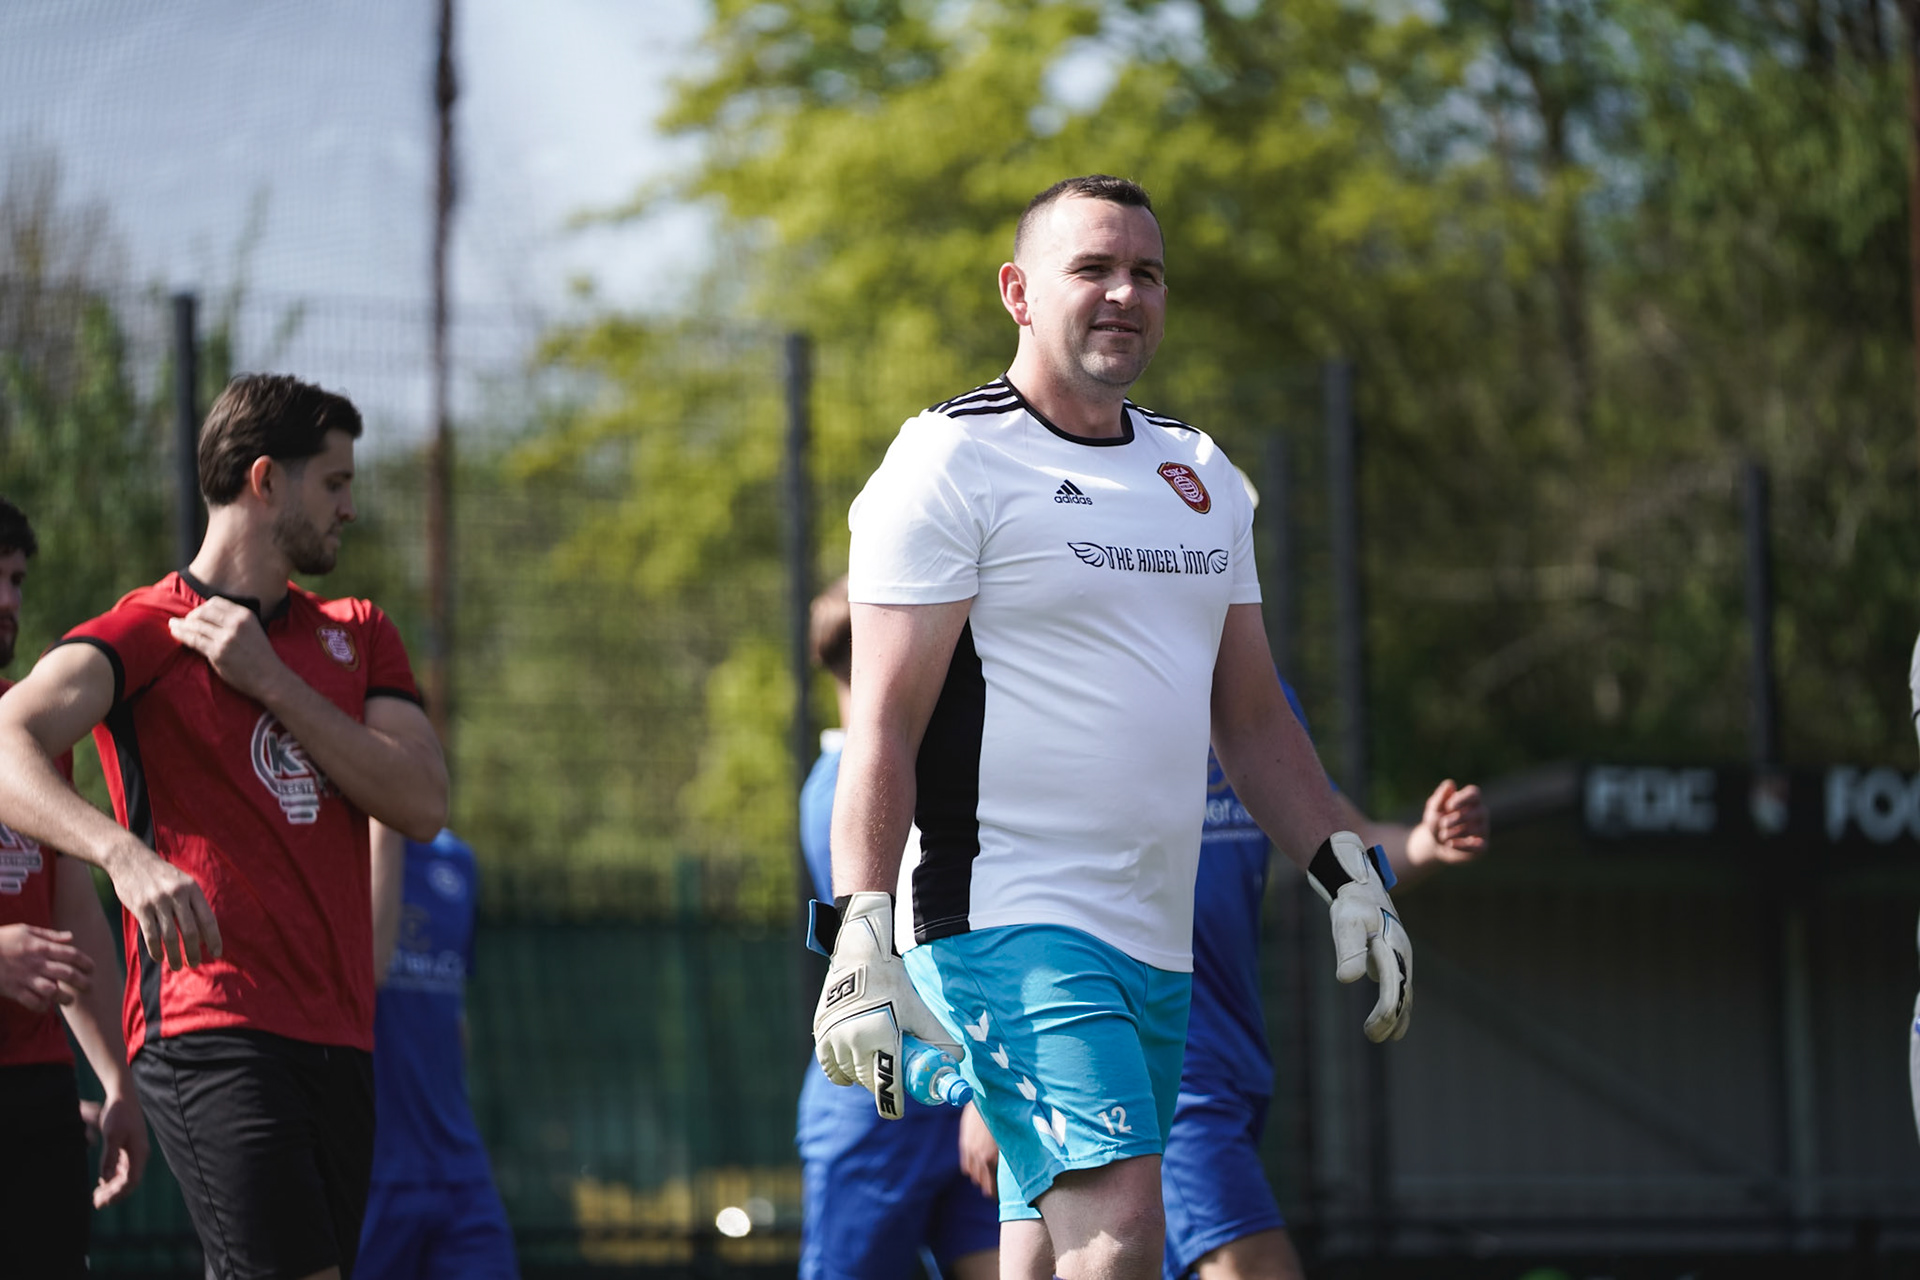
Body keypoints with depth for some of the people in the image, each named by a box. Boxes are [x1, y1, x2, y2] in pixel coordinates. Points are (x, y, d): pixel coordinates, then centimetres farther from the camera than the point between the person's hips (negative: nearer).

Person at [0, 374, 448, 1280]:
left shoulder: (357, 635, 20)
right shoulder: (145, 631, 0)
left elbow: (421, 804, 4)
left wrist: (269, 679, -4)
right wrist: (125, 854, -37)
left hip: (338, 1037, 6)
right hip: (209, 1032, -6)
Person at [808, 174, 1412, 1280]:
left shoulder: (1200, 478, 17)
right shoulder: (952, 465, -6)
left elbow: (1251, 714, 24)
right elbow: (885, 727, -10)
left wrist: (1351, 882, 16)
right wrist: (861, 941, -17)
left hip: (1153, 941, 8)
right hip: (1007, 925, -8)